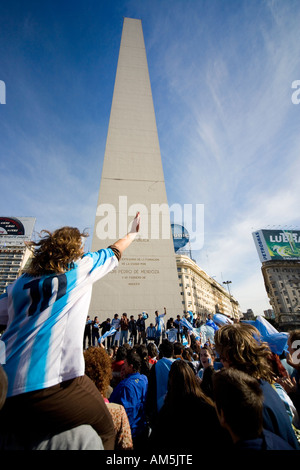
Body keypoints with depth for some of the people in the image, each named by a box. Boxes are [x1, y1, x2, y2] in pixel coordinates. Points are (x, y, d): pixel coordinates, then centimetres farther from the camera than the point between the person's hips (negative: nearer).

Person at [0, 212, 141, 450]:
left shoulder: (21, 282, 11)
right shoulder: (80, 267, 1)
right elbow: (114, 252, 15)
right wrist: (133, 233, 31)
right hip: (53, 383, -5)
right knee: (104, 430, 15)